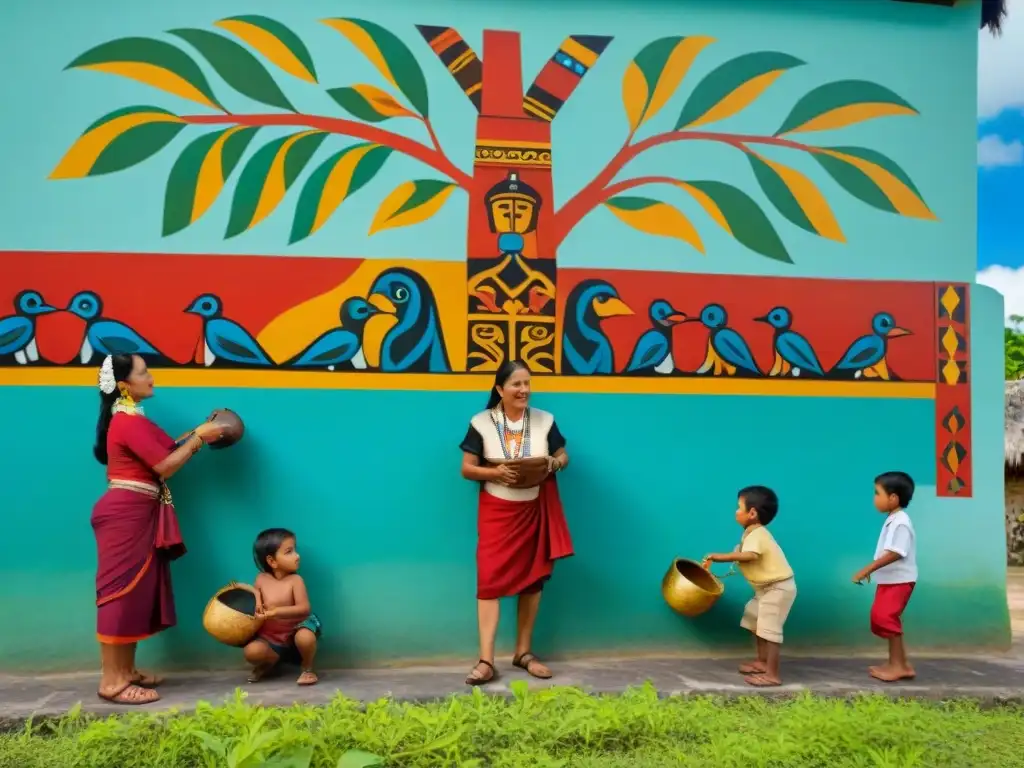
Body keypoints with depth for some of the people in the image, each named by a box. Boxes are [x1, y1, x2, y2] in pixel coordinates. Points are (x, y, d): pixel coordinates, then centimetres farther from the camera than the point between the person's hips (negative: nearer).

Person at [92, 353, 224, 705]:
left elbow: (164, 450, 16)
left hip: (137, 514, 11)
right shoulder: (129, 421, -15)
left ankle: (125, 670, 19)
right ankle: (112, 681, -3)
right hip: (125, 514, -11)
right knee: (122, 591, -8)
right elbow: (165, 466, -18)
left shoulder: (131, 419, 18)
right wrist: (199, 438, -11)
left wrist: (197, 434, 10)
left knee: (137, 591, 12)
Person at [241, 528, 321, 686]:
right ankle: (270, 662, 12)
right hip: (271, 636, 3)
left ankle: (307, 668, -5)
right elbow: (256, 590, 14)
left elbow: (304, 608, -26)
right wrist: (256, 596, -10)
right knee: (251, 651, -26)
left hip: (295, 630, -3)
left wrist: (276, 611, -37)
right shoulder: (262, 579, -8)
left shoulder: (295, 580, -18)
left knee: (305, 637, -38)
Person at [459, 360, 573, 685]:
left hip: (535, 510, 3)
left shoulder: (545, 420, 0)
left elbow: (563, 456, 9)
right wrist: (495, 472, -22)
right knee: (490, 579, -8)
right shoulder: (481, 423, -6)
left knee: (532, 578, 9)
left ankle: (524, 652, 23)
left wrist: (553, 464, -14)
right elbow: (467, 468, -5)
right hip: (496, 511, -2)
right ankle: (486, 661, -4)